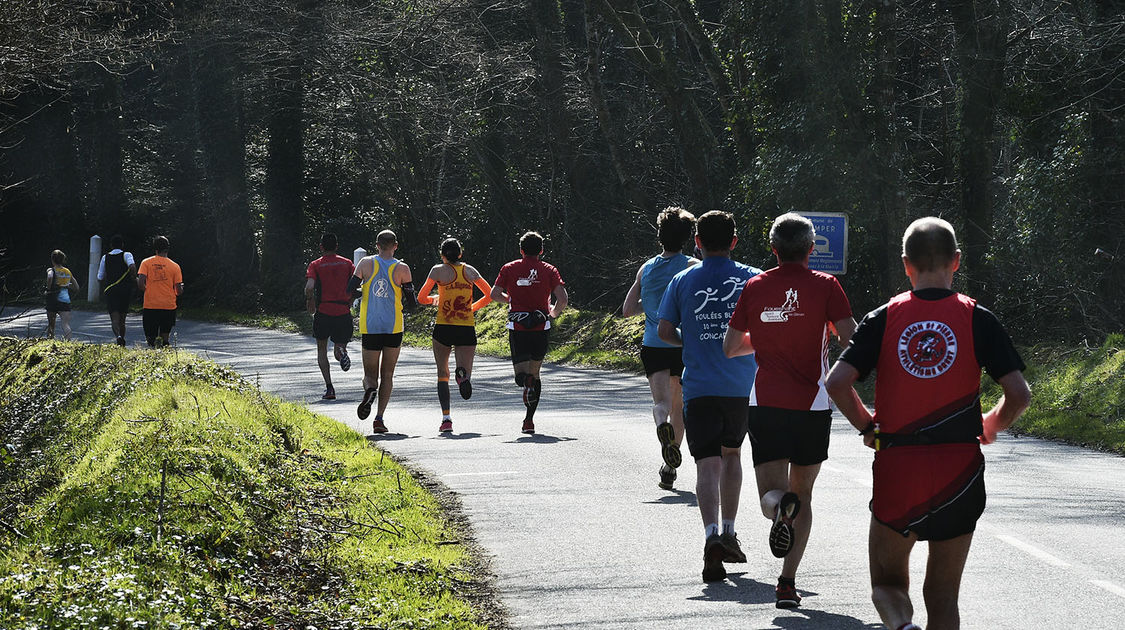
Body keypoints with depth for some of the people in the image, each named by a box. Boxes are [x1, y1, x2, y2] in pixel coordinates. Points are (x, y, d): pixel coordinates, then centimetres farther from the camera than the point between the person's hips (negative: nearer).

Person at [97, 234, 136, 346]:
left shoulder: (105, 258, 6)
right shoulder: (126, 255, 0)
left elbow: (100, 278, 9)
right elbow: (132, 266, -22)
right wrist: (133, 279, -5)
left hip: (110, 291, 0)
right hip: (125, 290, 0)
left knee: (114, 318, -7)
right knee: (122, 319, 14)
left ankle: (118, 336, -35)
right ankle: (122, 344, 17)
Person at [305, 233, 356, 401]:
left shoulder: (315, 265, 1)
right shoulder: (347, 263, 9)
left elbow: (309, 288, -13)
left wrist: (309, 302, 6)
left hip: (323, 311, -2)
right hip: (343, 311, 2)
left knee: (322, 350, 15)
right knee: (339, 352, 15)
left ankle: (329, 387, 0)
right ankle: (341, 352, -25)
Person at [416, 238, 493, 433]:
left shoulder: (439, 270, 0)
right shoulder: (470, 270, 9)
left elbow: (421, 298, 0)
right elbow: (490, 295, 9)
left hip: (443, 327, -1)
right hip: (467, 328, 1)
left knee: (442, 375, 13)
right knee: (465, 373, 3)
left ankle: (446, 418, 0)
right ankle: (463, 375, -35)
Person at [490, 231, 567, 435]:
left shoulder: (509, 269, 3)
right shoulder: (549, 270, 1)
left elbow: (495, 294, 3)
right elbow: (562, 299, -8)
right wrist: (553, 312, 14)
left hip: (517, 327, -1)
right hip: (541, 327, 1)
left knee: (521, 374, 3)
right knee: (535, 373, 15)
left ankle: (527, 381, -37)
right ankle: (529, 422, 11)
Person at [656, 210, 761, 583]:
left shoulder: (683, 281, 2)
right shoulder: (754, 279, 2)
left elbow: (664, 331, 2)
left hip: (700, 386, -2)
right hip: (744, 385, 2)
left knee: (707, 465, -7)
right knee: (731, 454, 22)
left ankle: (712, 535, -28)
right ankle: (729, 534, 27)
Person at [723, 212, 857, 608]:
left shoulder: (755, 287, 5)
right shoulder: (825, 286, -2)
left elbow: (730, 347, 11)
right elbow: (851, 342, -8)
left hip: (765, 403, 1)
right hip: (812, 405, 0)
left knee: (771, 495, 2)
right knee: (803, 495, 14)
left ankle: (780, 505, -36)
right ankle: (788, 583, 4)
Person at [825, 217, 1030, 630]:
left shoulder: (883, 319, -1)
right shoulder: (977, 319, -3)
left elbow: (836, 382, -10)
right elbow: (1019, 394, -9)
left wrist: (867, 427, 7)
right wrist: (992, 426, 11)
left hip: (895, 471, 0)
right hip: (959, 472, 0)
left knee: (888, 582, 15)